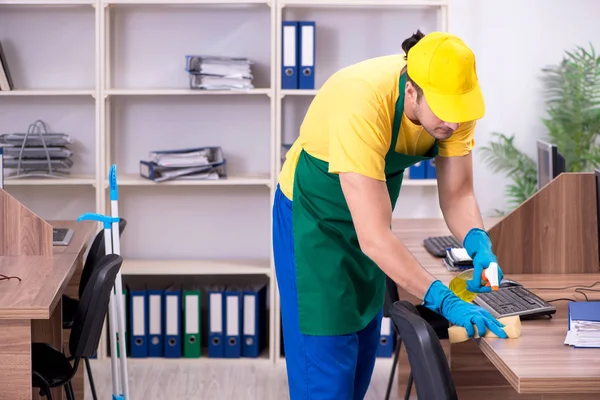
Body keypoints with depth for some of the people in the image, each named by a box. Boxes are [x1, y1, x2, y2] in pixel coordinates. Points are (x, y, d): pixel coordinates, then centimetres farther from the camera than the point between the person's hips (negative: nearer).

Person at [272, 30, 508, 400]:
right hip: (313, 218, -6)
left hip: (369, 217, 7)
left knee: (362, 353, 17)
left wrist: (478, 243, -29)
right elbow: (374, 237, -41)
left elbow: (457, 194, -9)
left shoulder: (453, 99, -21)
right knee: (325, 359, -6)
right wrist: (444, 300, -42)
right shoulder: (363, 105, -39)